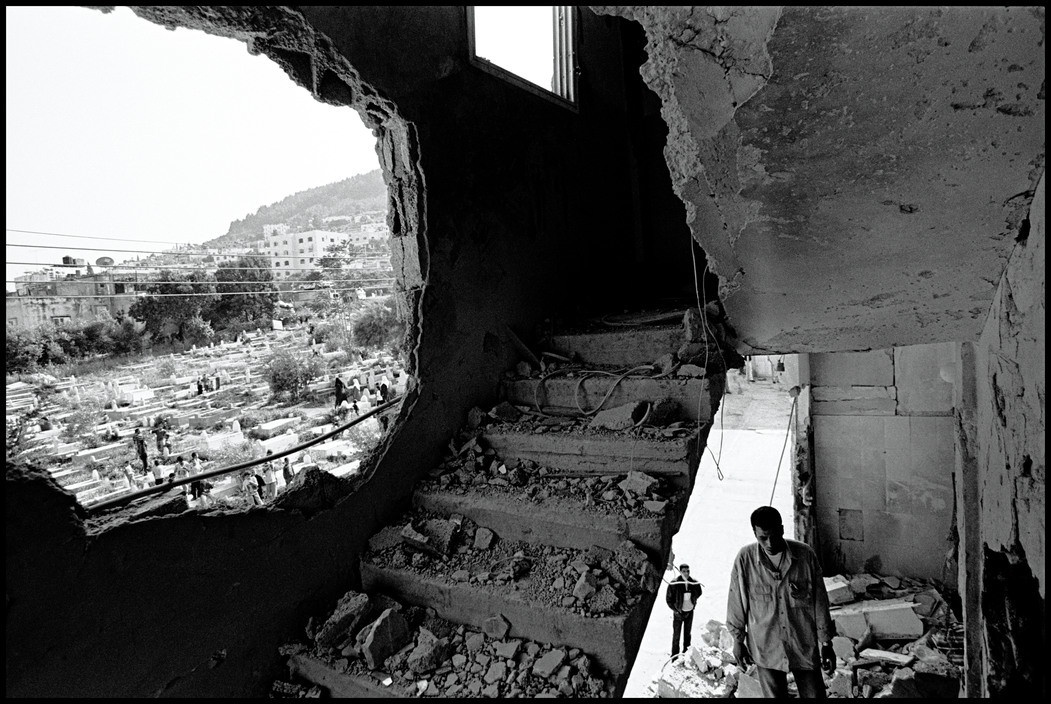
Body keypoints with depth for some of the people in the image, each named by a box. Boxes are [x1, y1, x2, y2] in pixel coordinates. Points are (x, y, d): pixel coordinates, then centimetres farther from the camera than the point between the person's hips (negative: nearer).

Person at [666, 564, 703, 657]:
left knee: (687, 633, 19)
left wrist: (692, 603, 4)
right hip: (678, 612, -3)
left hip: (690, 611, 3)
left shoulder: (694, 583, -11)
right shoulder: (674, 583, -19)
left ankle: (686, 652, 36)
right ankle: (674, 656, 15)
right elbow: (668, 599, -9)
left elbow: (698, 593, 11)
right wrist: (676, 610, -13)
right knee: (676, 635, 2)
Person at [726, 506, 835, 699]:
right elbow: (737, 602, -2)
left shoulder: (806, 555, -9)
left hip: (805, 647, 1)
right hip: (765, 649, -1)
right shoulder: (745, 559, -12)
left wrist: (826, 643, 4)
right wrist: (738, 640, 4)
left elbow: (820, 601, 0)